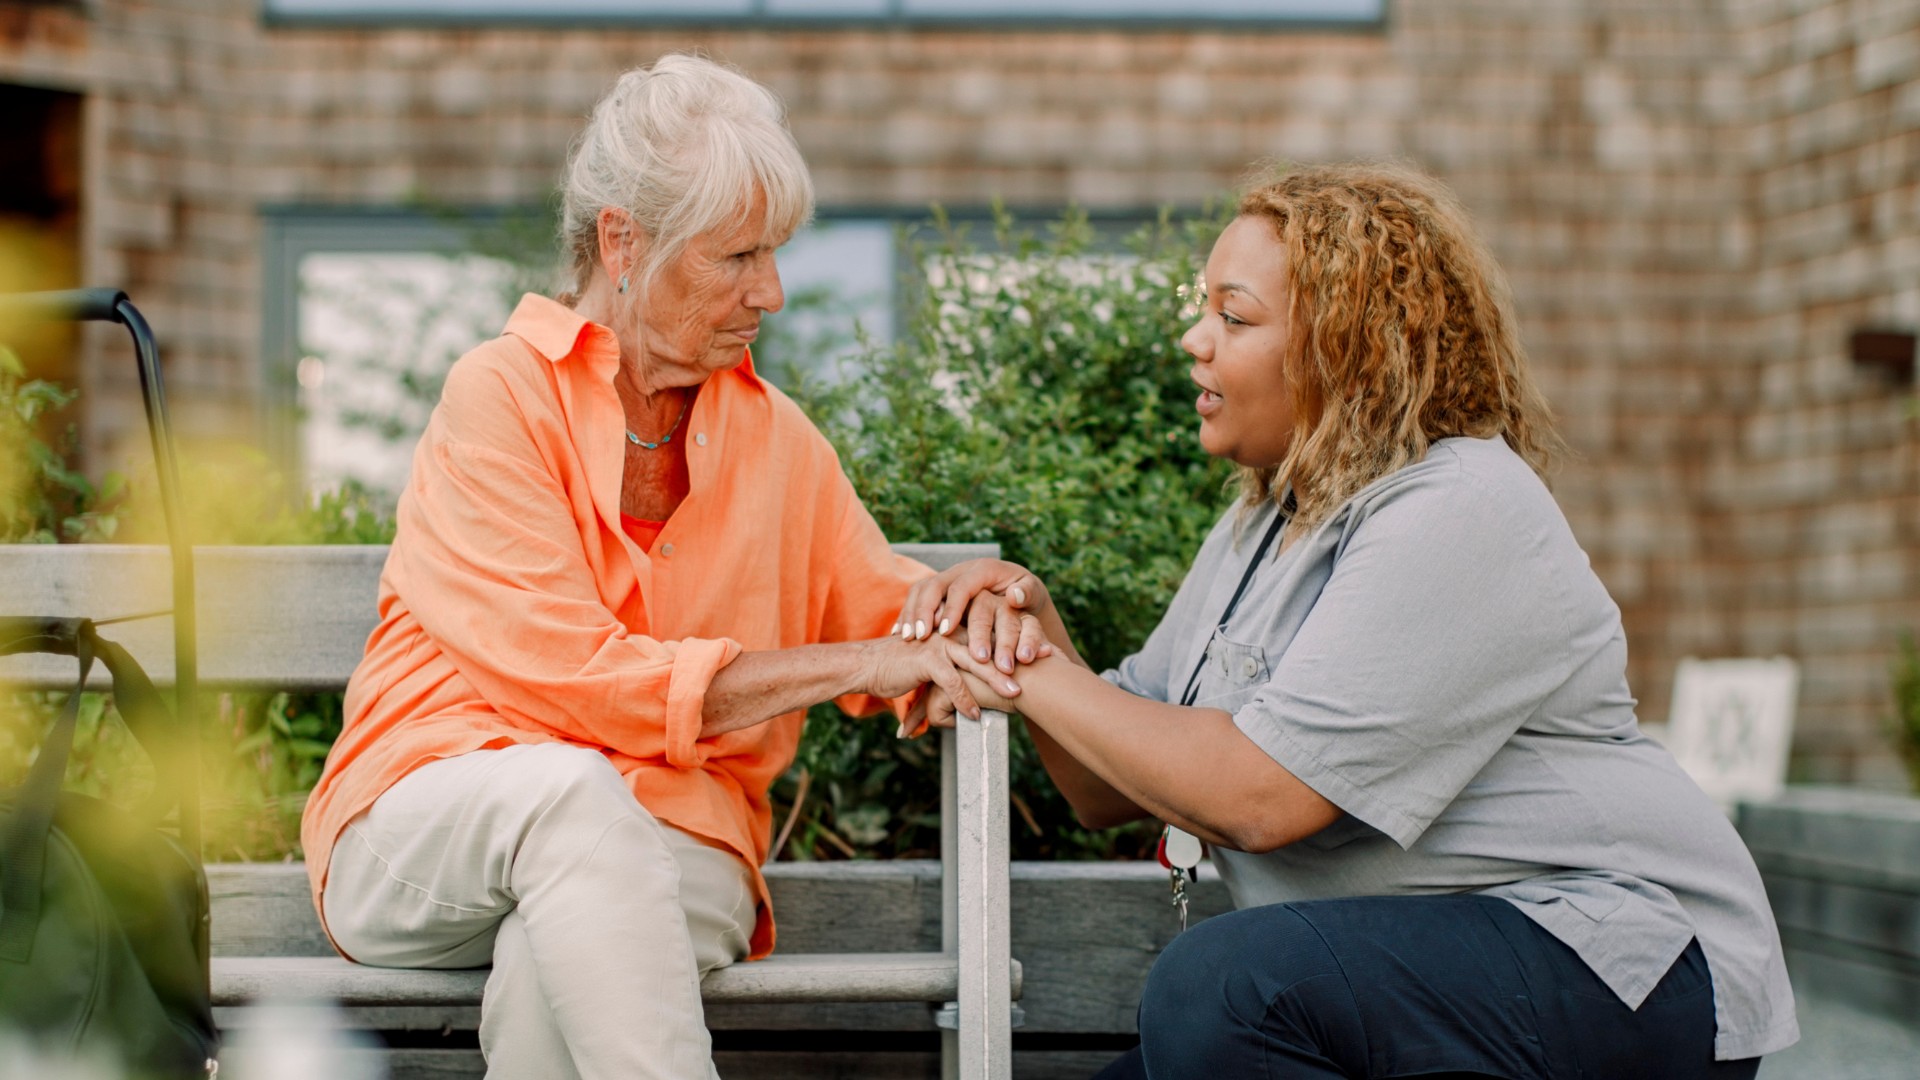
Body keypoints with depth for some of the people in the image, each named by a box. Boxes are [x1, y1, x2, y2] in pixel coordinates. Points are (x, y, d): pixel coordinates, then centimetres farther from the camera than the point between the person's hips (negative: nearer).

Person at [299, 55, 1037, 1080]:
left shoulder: (777, 438, 13)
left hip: (665, 853, 3)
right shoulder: (502, 397, -5)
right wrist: (842, 664, -15)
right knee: (569, 788, -38)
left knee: (552, 965, -34)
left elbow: (894, 618, 20)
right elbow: (572, 681, -14)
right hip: (425, 832, -3)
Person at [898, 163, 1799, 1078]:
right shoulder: (1267, 525, 14)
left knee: (1221, 985, -29)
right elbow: (1114, 794, 12)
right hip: (1416, 971, 9)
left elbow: (1256, 796, -24)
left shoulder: (1455, 514, -17)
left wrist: (1037, 679, -13)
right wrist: (1035, 625, -5)